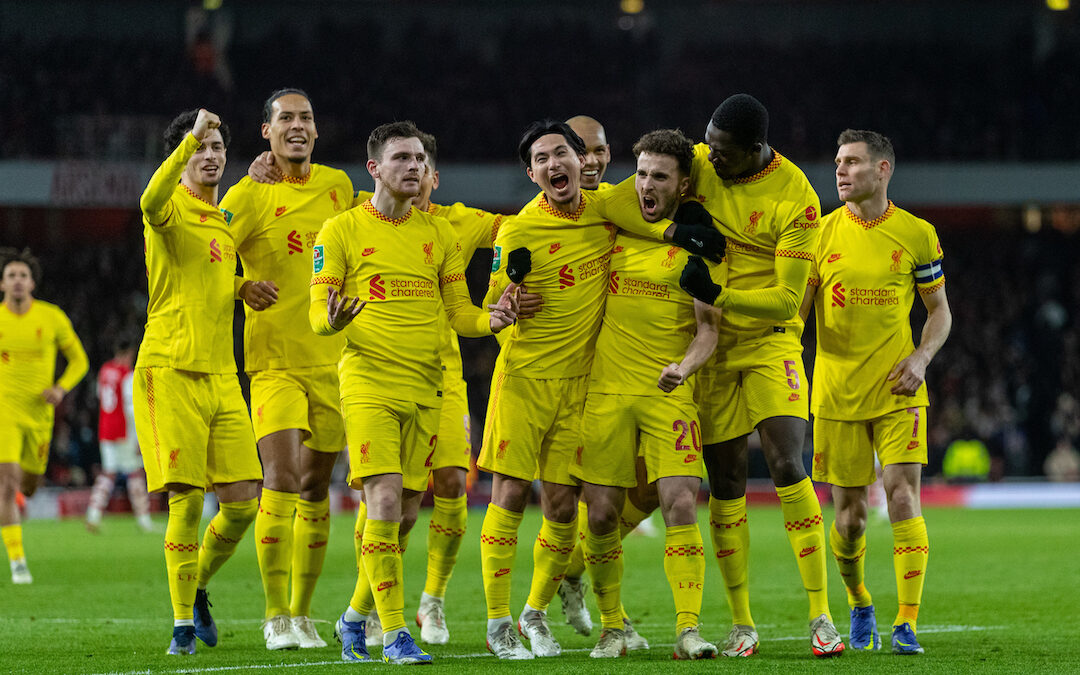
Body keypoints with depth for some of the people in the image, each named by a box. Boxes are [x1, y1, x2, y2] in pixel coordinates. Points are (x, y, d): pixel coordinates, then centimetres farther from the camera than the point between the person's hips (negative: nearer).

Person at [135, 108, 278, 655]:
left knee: (243, 502, 1)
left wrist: (244, 288, 13)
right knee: (186, 500, -8)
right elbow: (151, 203, -32)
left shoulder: (224, 220, 18)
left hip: (220, 374, 7)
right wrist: (191, 138, -35)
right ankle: (183, 621, 3)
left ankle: (199, 586, 25)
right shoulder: (172, 209, -5)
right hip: (170, 370, -7)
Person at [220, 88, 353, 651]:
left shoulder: (337, 185, 10)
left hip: (331, 358, 5)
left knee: (315, 488, 8)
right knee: (282, 479, -16)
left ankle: (302, 613, 17)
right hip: (274, 360, -5)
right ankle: (276, 616, -10)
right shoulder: (251, 194, -6)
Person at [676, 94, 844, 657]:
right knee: (725, 484, 3)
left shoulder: (795, 198, -16)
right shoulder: (698, 163, -3)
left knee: (787, 467, -17)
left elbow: (787, 299, -16)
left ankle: (821, 615, -11)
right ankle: (741, 624, 11)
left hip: (770, 341, -4)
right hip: (711, 346, 4)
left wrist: (717, 295, -24)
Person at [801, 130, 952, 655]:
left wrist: (921, 357, -7)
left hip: (897, 392, -1)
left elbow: (939, 309, 11)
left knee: (902, 498, -14)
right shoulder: (821, 233, 2)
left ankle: (906, 625, -11)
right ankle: (859, 605, 29)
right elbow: (795, 309, 3)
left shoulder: (917, 234, 1)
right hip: (836, 393, 1)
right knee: (849, 514, 3)